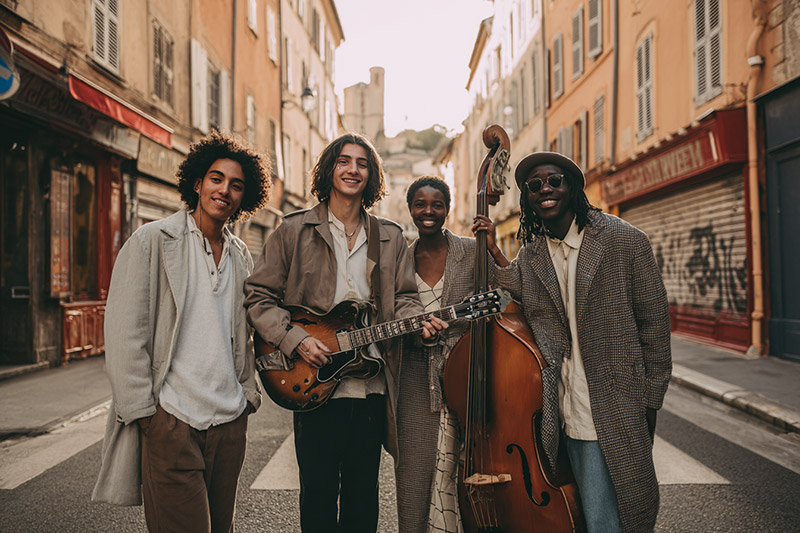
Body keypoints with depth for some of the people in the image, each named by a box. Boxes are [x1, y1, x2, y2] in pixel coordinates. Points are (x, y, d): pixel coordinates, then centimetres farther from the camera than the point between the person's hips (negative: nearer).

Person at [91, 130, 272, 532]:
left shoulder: (241, 255, 13)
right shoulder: (153, 240, -4)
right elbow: (125, 333, -8)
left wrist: (248, 393, 12)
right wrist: (142, 411, -11)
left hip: (230, 421, 6)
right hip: (170, 420, -5)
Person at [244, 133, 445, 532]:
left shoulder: (390, 238, 10)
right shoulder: (294, 230, 0)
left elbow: (403, 299, 9)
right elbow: (259, 297, -1)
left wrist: (418, 321, -13)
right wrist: (297, 341, -14)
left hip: (372, 387, 3)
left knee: (363, 496, 15)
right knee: (318, 495, 9)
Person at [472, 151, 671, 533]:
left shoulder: (623, 240, -7)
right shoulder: (530, 254, 8)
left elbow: (654, 322, -4)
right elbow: (527, 307, -3)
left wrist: (648, 402, -3)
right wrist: (494, 252, -3)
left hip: (612, 415, -4)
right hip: (563, 418, 5)